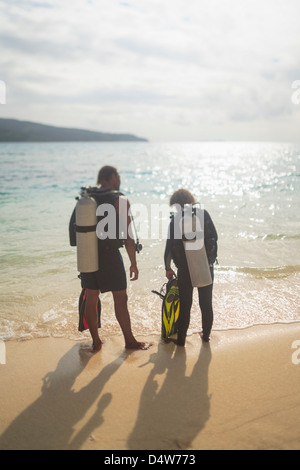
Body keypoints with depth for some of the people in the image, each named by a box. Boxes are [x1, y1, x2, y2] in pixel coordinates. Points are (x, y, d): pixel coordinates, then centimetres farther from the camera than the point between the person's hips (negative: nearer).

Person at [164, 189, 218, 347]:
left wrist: (168, 268, 7)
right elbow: (215, 237, 2)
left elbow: (169, 246, -4)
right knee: (206, 303, 15)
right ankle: (206, 335, 27)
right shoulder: (204, 214, -2)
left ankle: (181, 339, 15)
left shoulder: (176, 220, -6)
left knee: (185, 305, 8)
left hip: (185, 268, -1)